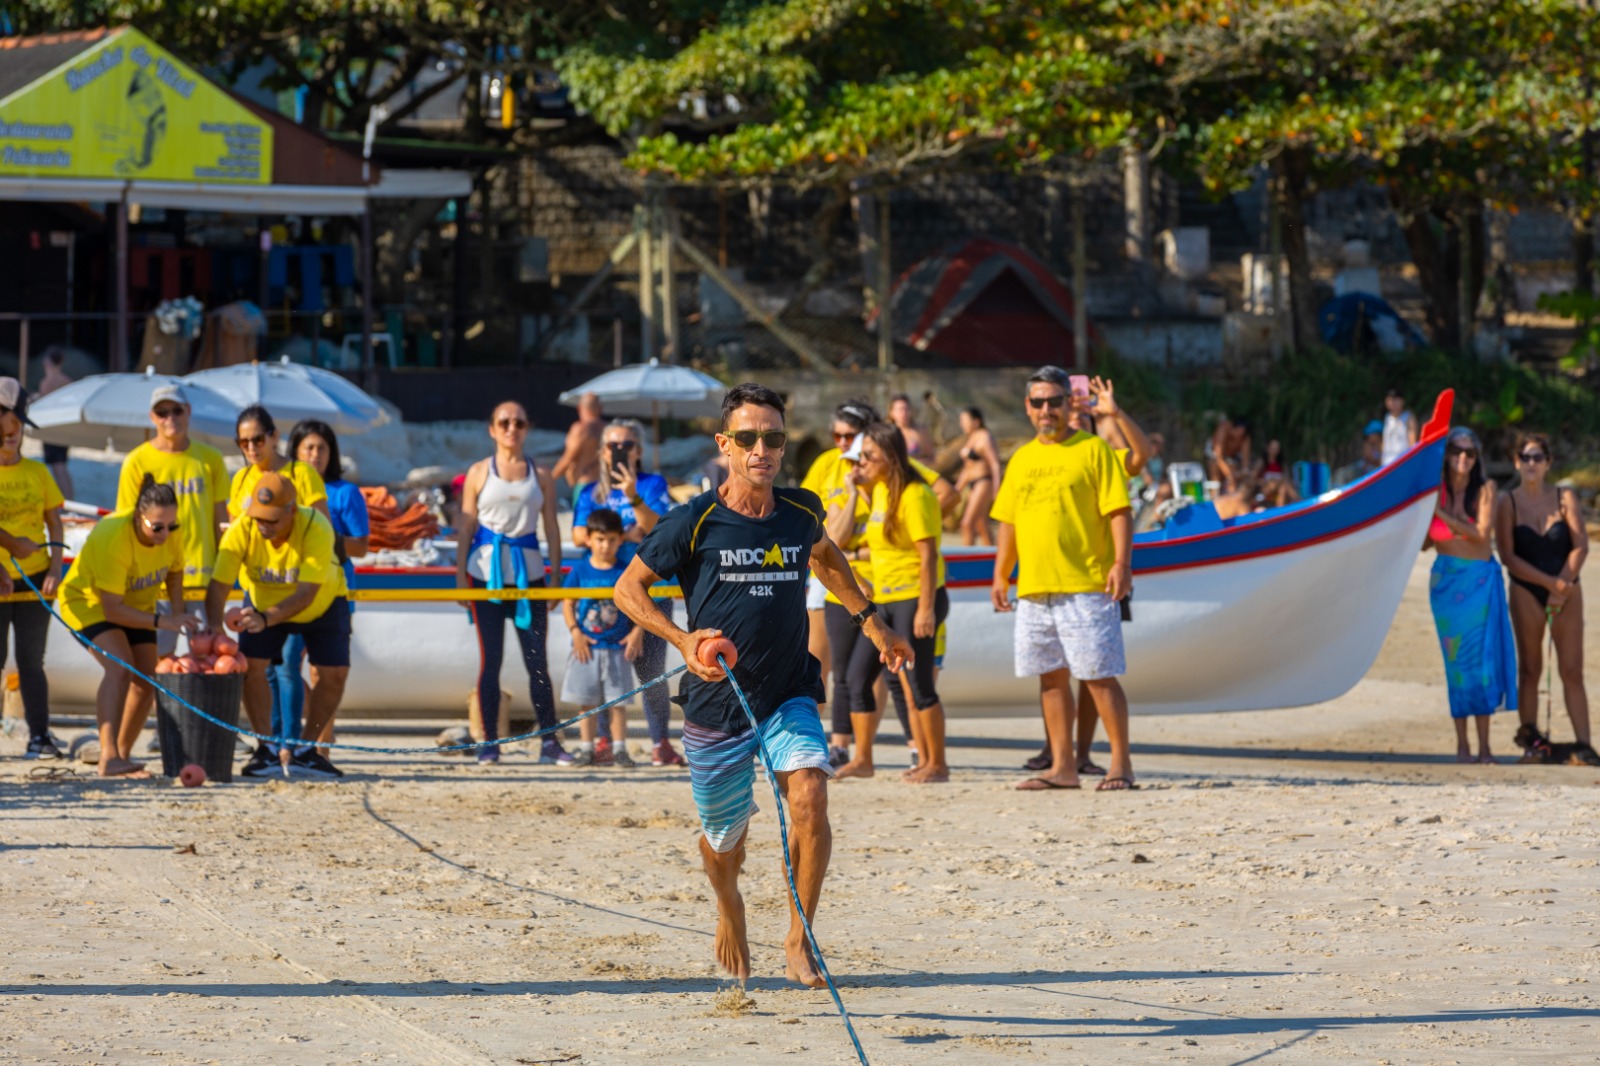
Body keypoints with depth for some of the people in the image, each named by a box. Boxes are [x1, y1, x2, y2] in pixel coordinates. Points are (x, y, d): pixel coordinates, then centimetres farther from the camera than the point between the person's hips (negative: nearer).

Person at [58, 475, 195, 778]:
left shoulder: (170, 534, -18)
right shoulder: (113, 538, -37)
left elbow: (174, 572, 5)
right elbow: (112, 610, -37)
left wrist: (179, 613, -12)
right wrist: (162, 622, -45)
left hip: (135, 603, 7)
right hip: (88, 599, -7)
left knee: (145, 683, 0)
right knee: (120, 667, -29)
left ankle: (123, 755, 19)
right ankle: (108, 757, -37)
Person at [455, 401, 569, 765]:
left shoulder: (540, 476, 8)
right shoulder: (479, 473, 4)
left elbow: (552, 529, 10)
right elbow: (466, 527, 4)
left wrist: (556, 577, 4)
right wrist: (460, 576, -2)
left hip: (528, 572, 1)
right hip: (486, 572, -1)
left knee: (537, 659, -1)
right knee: (490, 659, 0)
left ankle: (550, 741, 1)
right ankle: (489, 742, 3)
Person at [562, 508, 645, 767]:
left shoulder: (626, 569, -1)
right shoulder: (581, 569, -1)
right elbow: (567, 602, 2)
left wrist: (638, 631, -8)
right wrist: (575, 632, -9)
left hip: (617, 647, 0)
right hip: (587, 646, 0)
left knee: (618, 701, 1)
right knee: (587, 700, 5)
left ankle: (620, 748, 7)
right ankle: (588, 747, 13)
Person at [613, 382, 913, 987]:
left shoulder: (801, 512, -1)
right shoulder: (694, 523, -12)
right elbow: (628, 589, -2)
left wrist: (870, 621, 25)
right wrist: (682, 639, -17)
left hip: (789, 699, 1)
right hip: (715, 704, -1)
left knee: (810, 798, -24)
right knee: (724, 836, 11)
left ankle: (799, 941, -12)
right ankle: (730, 914, 46)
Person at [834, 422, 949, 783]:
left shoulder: (913, 496, -15)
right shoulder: (880, 491, 11)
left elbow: (928, 554, -18)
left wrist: (926, 608, -22)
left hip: (914, 598, -9)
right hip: (884, 600, 9)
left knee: (917, 682, -6)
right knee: (858, 677, 6)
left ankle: (937, 764, 3)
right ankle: (862, 759, 13)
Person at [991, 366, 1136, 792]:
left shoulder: (1093, 450, -1)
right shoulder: (1021, 460, 17)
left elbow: (1119, 512, -7)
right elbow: (1009, 522, 21)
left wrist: (1122, 563, -17)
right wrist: (1000, 575, 15)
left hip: (1085, 586, -6)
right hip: (1034, 587, 6)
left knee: (1099, 675, -7)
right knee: (1051, 677, 7)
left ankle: (1121, 763, -1)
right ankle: (1062, 765, 12)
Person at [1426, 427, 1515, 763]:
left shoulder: (1484, 489, -2)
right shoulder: (1434, 490, 2)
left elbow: (1481, 533, -12)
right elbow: (1424, 542, 4)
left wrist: (1441, 514, -16)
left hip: (1480, 580, -1)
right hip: (1446, 580, 1)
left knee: (1483, 656, -5)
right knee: (1456, 659, 0)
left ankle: (1484, 745, -3)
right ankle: (1461, 744, 3)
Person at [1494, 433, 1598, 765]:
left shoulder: (1565, 498, 5)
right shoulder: (1508, 504, 1)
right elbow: (1509, 557, -5)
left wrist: (1562, 589, -12)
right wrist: (1550, 583, -12)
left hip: (1567, 592, 1)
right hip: (1526, 592, -1)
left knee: (1572, 670, -4)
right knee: (1529, 668, 1)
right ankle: (1530, 735, 9)